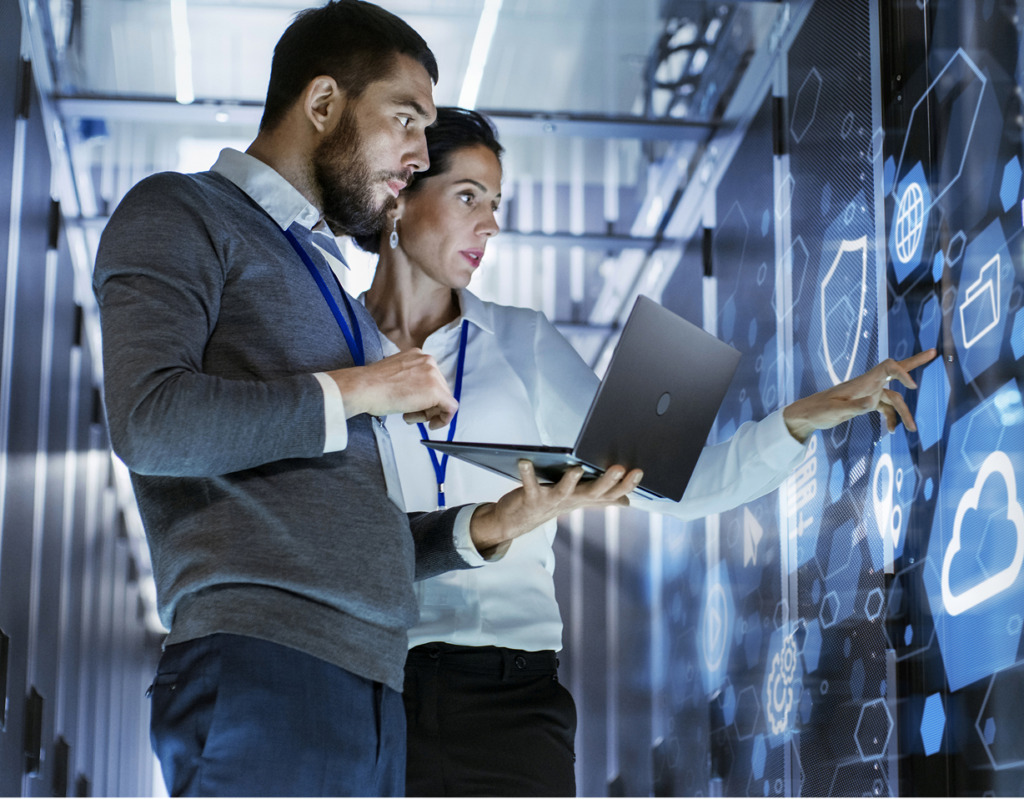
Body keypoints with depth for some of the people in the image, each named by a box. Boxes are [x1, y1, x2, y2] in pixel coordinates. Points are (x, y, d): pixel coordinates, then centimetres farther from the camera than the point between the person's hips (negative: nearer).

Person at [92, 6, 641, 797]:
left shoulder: (323, 279, 29)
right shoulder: (180, 215, 6)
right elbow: (150, 421, -14)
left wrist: (492, 523, 9)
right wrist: (358, 390, -5)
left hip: (371, 683, 8)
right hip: (263, 669, -7)